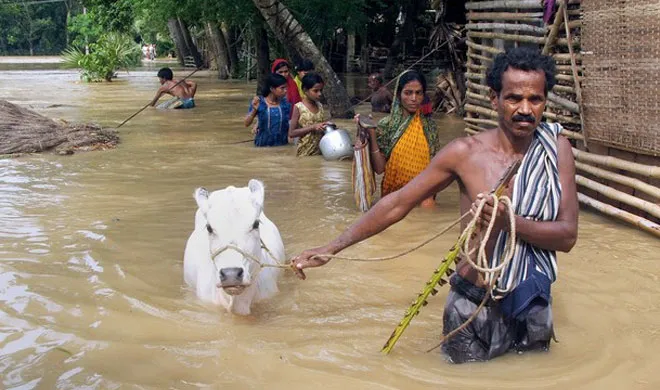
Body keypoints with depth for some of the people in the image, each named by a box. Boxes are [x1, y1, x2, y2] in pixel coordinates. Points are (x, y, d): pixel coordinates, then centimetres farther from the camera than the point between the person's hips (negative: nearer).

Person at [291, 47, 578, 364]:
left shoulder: (556, 148, -6)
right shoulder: (465, 153, -11)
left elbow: (567, 235, -10)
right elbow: (397, 204, -4)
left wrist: (509, 223, -29)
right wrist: (332, 248, -4)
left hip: (532, 308, 2)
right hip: (473, 308, -2)